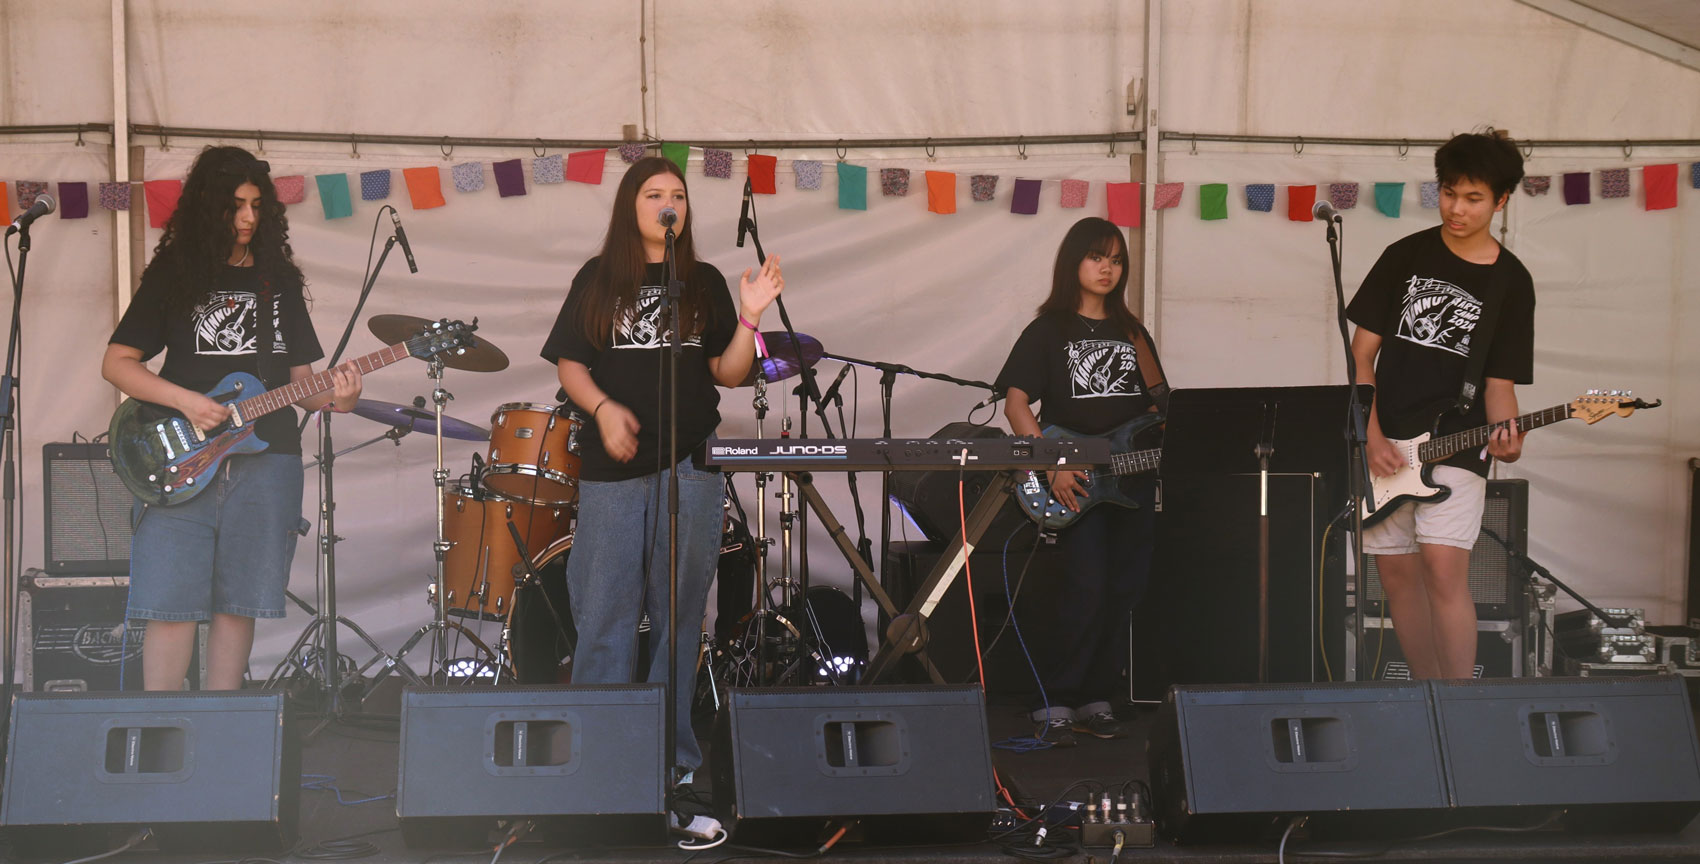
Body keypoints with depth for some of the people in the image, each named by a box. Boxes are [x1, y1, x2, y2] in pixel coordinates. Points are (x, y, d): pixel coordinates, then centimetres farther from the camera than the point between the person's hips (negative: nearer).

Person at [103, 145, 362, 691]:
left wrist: (332, 397, -6)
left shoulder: (280, 278, 15)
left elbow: (298, 376, 16)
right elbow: (116, 363, 2)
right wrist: (186, 401, -12)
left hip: (266, 459, 3)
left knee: (236, 603, 4)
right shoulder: (174, 273, 5)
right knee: (172, 604, -8)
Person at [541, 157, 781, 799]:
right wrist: (604, 409, -13)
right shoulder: (598, 280, 8)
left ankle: (672, 751, 11)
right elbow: (569, 364, 4)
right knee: (607, 610, -1)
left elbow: (728, 373, 8)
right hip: (614, 465, -1)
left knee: (679, 612, 4)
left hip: (691, 464, 1)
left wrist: (750, 317, -7)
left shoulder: (706, 283, 12)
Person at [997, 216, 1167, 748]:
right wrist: (1053, 466, -17)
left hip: (1133, 480, 5)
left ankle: (1096, 700, 15)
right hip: (1077, 485, -5)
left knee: (1124, 593, 3)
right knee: (1086, 590, -16)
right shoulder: (1049, 331, 2)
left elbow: (1160, 407, 17)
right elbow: (1015, 404, -6)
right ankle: (1053, 704, -6)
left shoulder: (1132, 333, 17)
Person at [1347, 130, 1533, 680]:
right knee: (1397, 574, 5)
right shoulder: (1406, 256, 5)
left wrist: (1505, 435, -18)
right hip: (1383, 444, 3)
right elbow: (1362, 351, 4)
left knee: (1444, 566, -17)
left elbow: (1499, 381, 3)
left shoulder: (1511, 282, 2)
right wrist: (1372, 438, -6)